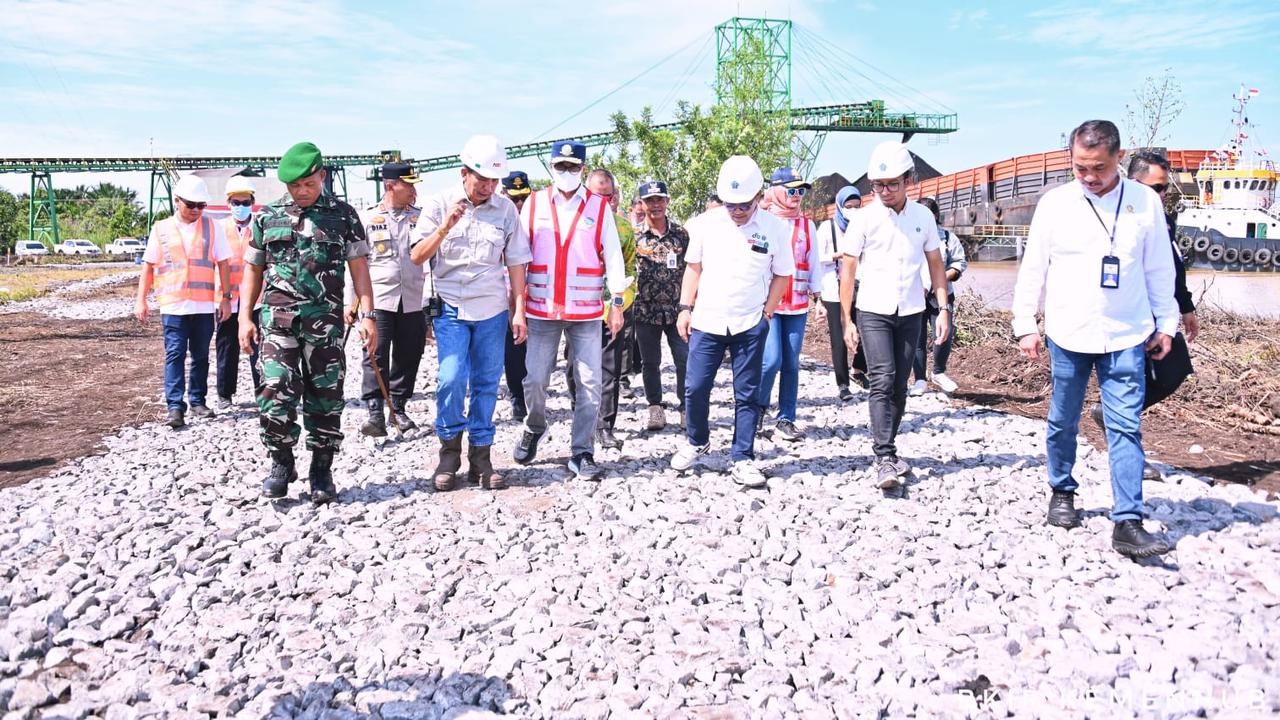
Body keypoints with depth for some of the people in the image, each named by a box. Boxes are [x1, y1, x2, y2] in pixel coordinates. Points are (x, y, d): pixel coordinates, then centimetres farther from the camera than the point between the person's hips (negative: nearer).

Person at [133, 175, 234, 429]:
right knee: (175, 355, -5)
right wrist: (140, 300, 5)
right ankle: (175, 406, -5)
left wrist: (226, 297, 3)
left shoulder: (212, 226, 7)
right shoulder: (161, 229, 8)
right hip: (173, 305, -1)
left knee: (201, 356, 9)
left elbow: (223, 264, 8)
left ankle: (198, 401, 20)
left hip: (204, 305, 1)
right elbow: (148, 266, 10)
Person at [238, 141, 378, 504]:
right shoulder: (268, 217, 11)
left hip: (326, 320, -1)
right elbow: (253, 269, 16)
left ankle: (322, 472, 15)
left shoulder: (343, 215, 5)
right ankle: (281, 462, 13)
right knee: (276, 392, -8)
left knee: (325, 397, 3)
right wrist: (245, 317, 8)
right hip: (278, 318, 1)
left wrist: (367, 315, -6)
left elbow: (359, 267, 3)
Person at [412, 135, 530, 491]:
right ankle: (449, 451, 8)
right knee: (451, 379, -13)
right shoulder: (439, 204, -1)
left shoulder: (505, 208, 2)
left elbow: (515, 262, 6)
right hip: (450, 306, -1)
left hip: (492, 310, 2)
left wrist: (519, 311, 3)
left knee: (486, 384, 4)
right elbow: (418, 256, -3)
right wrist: (445, 227, -19)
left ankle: (480, 458, 15)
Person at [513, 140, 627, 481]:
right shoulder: (533, 205, 6)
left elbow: (612, 256, 3)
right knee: (534, 379, 3)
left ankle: (582, 453, 10)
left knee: (589, 383, 0)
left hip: (587, 311, 0)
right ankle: (534, 428, 32)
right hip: (541, 309, 1)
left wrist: (617, 302, -1)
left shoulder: (599, 207, 3)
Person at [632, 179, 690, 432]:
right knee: (650, 362, 9)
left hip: (677, 308, 1)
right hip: (646, 309, 0)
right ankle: (655, 408, 24)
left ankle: (686, 407, 14)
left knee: (685, 360, -1)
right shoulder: (634, 234, -2)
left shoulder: (681, 232, 3)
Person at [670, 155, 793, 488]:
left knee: (747, 395, 4)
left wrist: (766, 313, -2)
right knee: (695, 388, 3)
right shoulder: (706, 223, -1)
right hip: (707, 321, 1)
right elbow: (693, 267, 8)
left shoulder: (776, 228, -4)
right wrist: (685, 309, 3)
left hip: (750, 326, -1)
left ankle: (742, 459, 14)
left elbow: (782, 275, 4)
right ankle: (697, 442, 28)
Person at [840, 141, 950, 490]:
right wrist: (846, 320, -5)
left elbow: (935, 265, 11)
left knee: (899, 386, 8)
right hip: (873, 311, -3)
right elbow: (848, 271, -2)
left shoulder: (923, 216, 3)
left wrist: (943, 309, 3)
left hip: (910, 313, 3)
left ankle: (887, 450, 22)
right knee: (882, 381, -13)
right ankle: (885, 460, -14)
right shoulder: (864, 219, -5)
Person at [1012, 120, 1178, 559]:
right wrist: (1025, 324, 0)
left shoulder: (1146, 202, 1)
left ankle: (1127, 523, -2)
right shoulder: (1055, 203, -1)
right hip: (1067, 336, 0)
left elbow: (1159, 269, 8)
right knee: (1063, 422, 12)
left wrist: (1166, 323, 9)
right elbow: (1033, 268, 2)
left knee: (1126, 428, -4)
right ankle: (1062, 492, 33)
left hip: (1126, 337, 0)